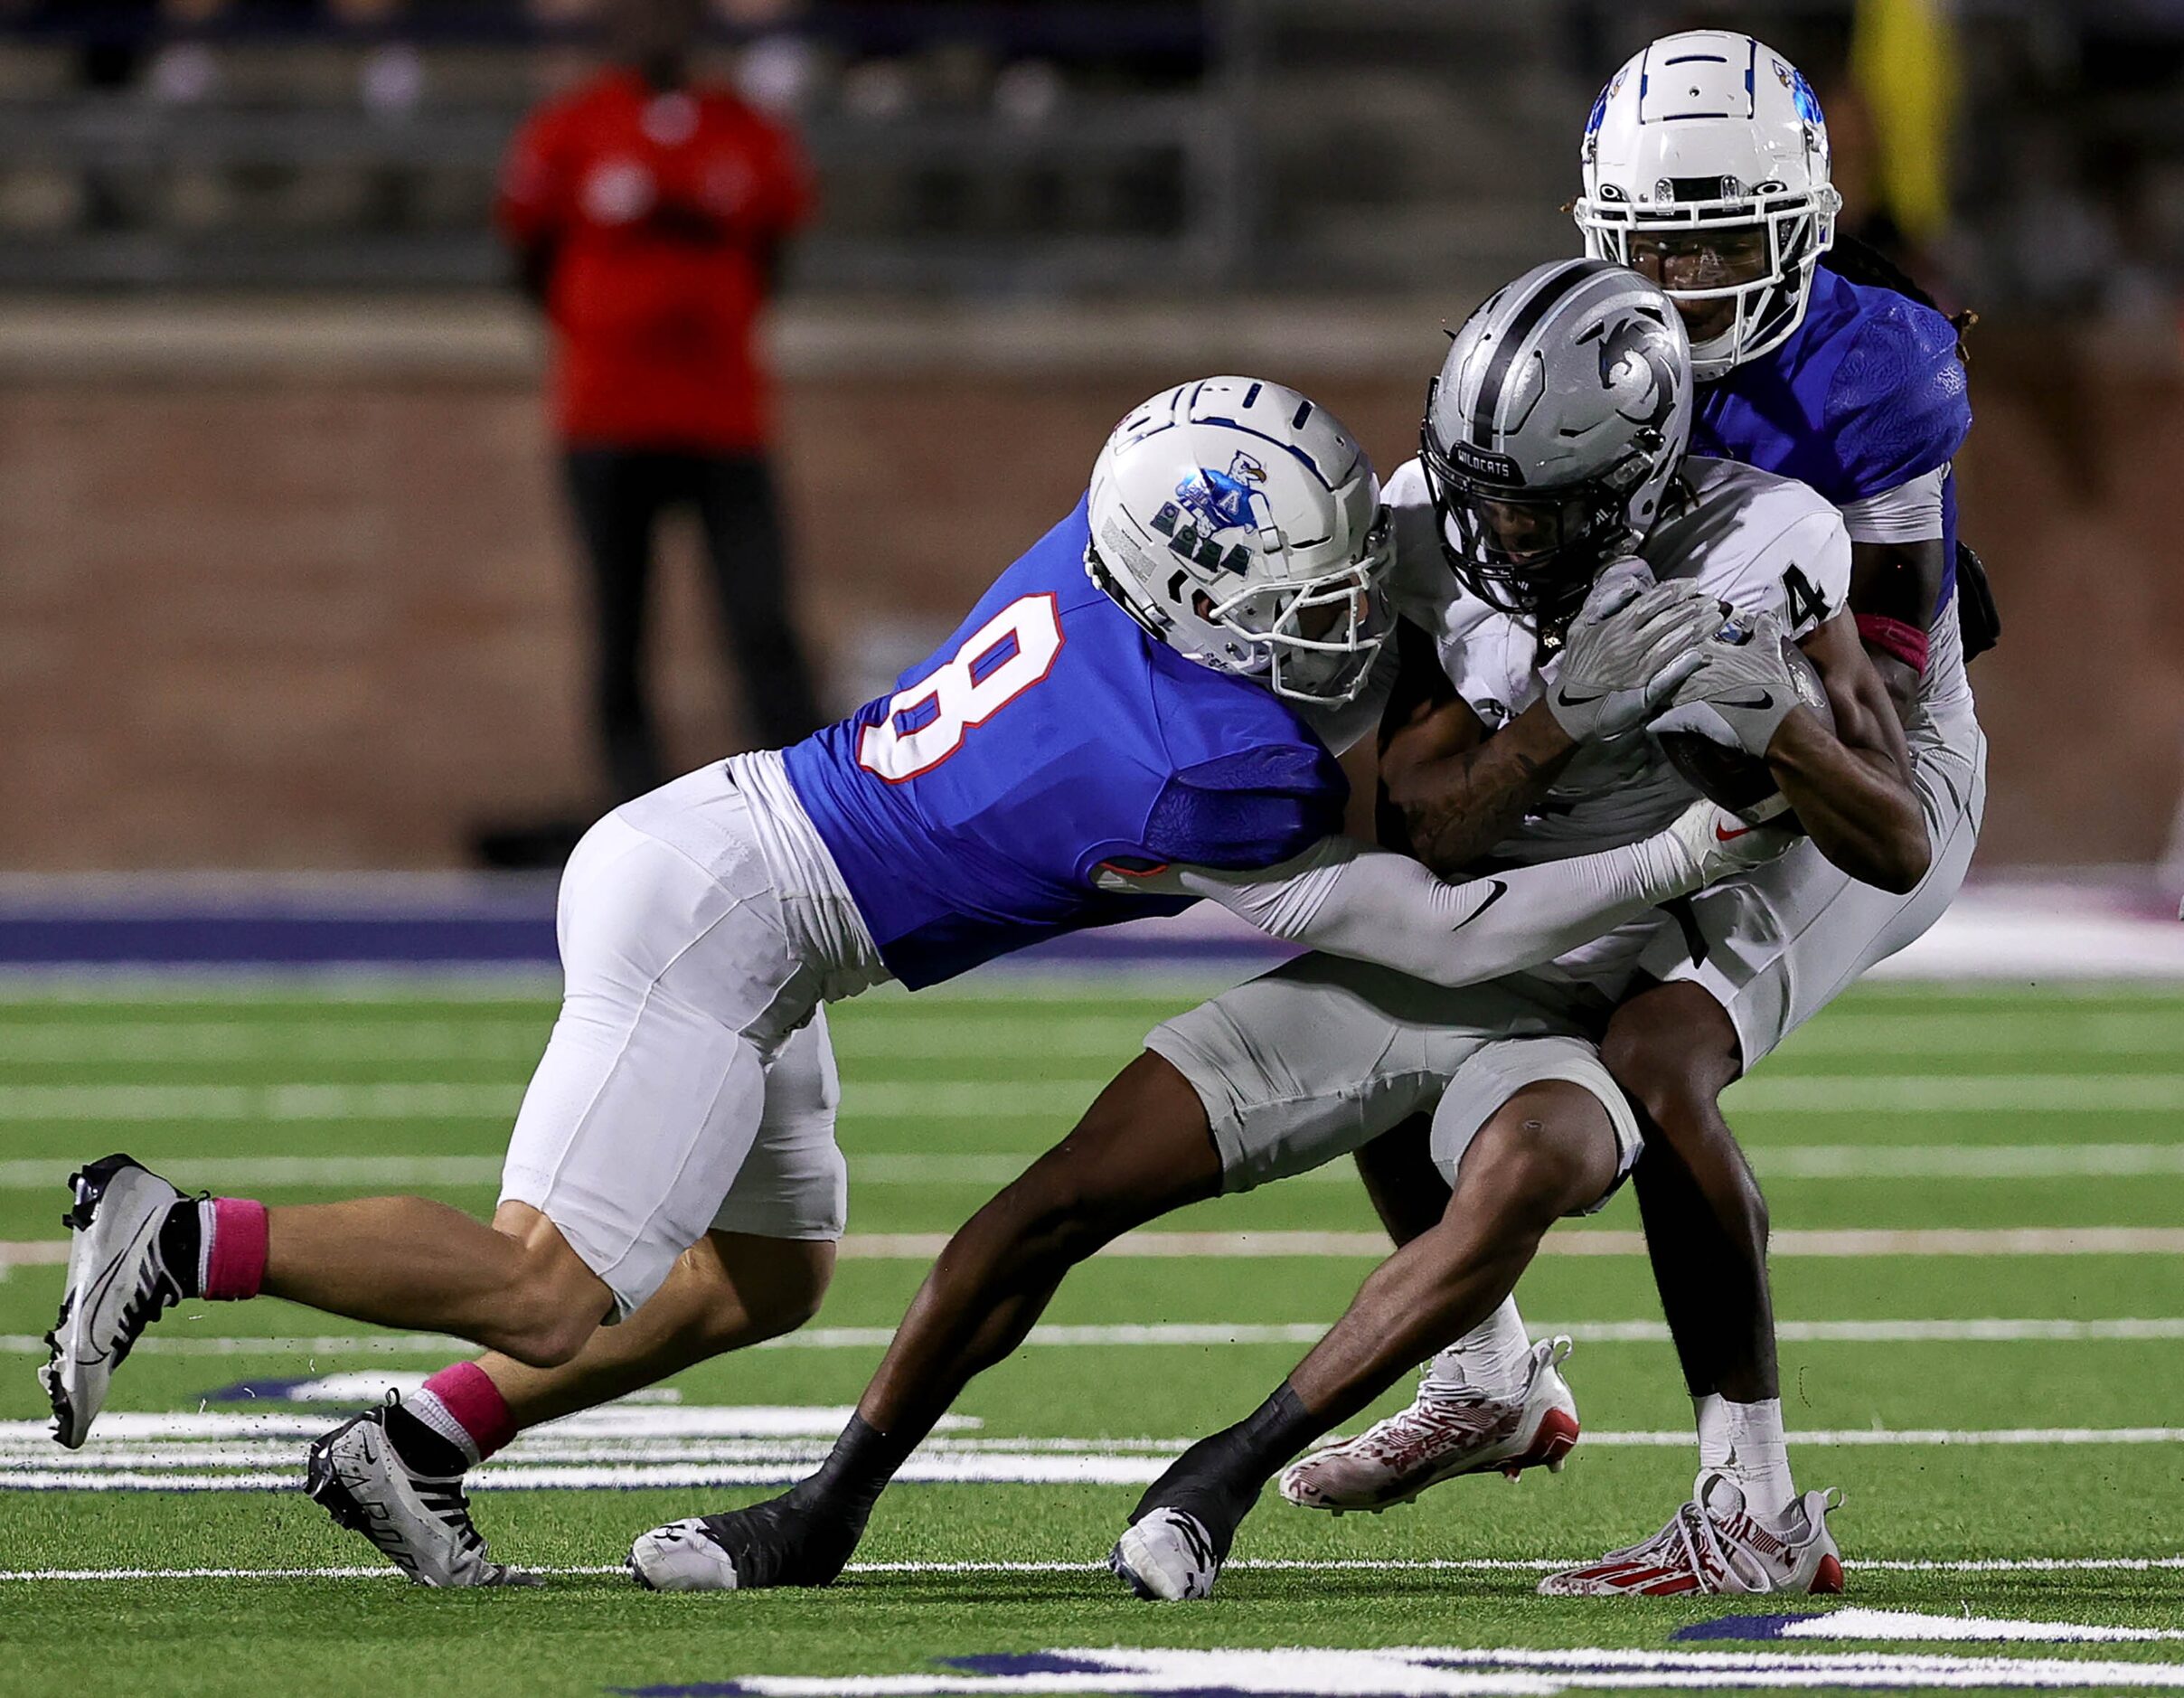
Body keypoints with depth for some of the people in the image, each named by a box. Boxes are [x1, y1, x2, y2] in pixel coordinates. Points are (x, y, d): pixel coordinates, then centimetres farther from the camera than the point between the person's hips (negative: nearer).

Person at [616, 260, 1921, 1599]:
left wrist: (1774, 722, -34)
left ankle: (1229, 1474, -24)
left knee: (1523, 1173, -39)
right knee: (1072, 1192, -4)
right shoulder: (1428, 533, -9)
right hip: (1405, 962, 4)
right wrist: (1555, 721, -35)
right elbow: (1430, 817, -15)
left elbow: (1900, 850, -16)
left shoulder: (1756, 556, -18)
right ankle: (824, 1515, 13)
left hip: (1575, 1012, -4)